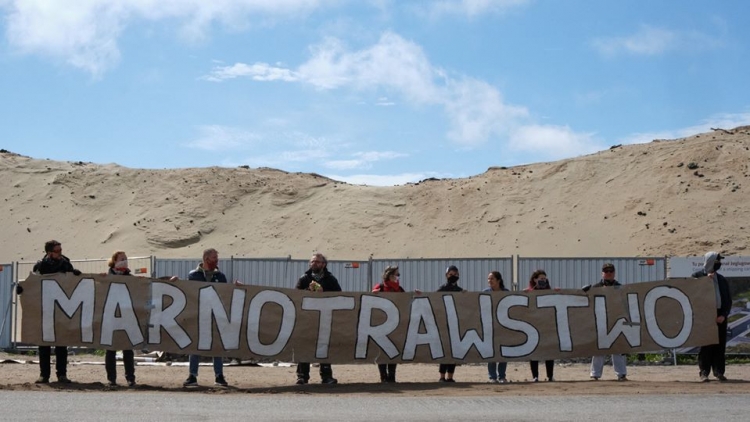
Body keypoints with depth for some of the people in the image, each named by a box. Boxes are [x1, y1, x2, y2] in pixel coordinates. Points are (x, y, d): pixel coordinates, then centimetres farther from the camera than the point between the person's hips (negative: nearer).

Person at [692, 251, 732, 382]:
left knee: (720, 345, 3)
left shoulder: (721, 279, 13)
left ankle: (719, 371, 10)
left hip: (720, 316, 4)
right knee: (705, 345, -4)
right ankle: (704, 372, -1)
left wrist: (724, 315, -2)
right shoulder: (697, 276, 2)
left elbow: (728, 299, 12)